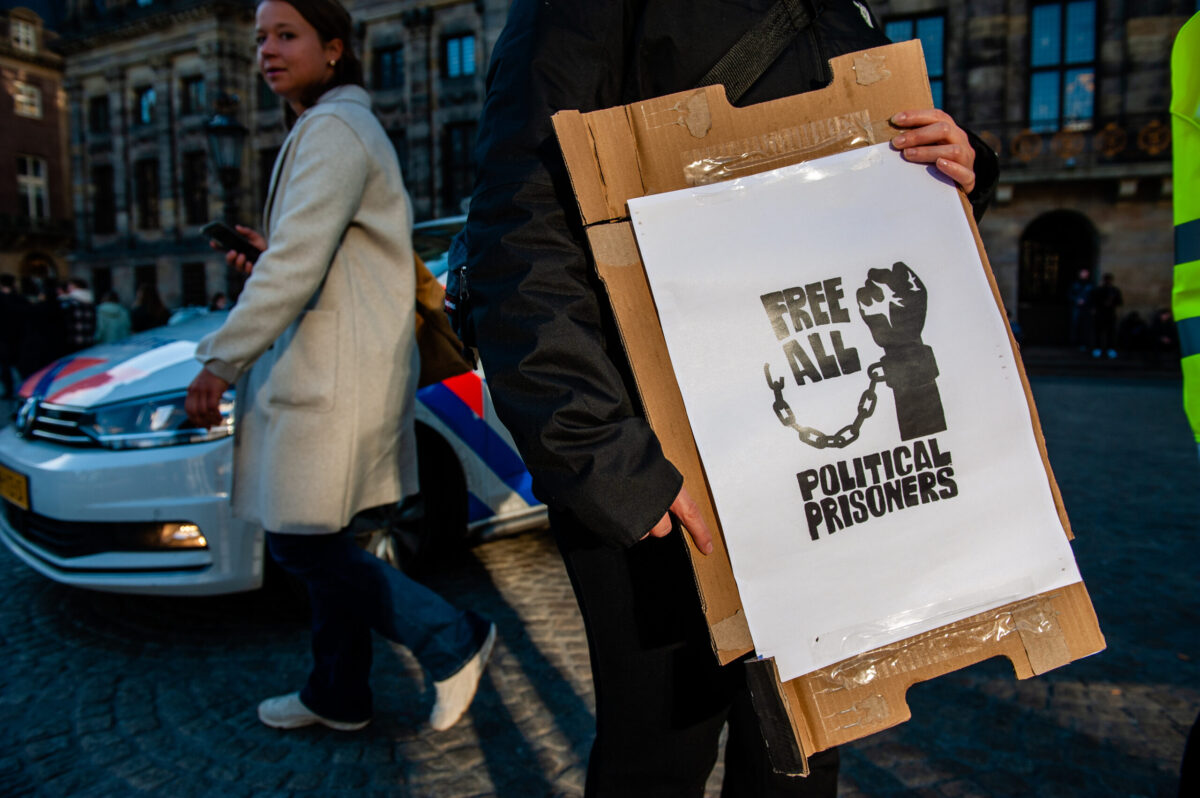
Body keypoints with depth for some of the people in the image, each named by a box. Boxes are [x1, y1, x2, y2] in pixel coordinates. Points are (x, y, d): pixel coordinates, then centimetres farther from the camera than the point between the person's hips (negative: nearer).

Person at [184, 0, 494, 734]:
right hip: (326, 368, 10)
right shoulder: (343, 125, 22)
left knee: (304, 543, -6)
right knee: (323, 540, 14)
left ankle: (454, 640, 7)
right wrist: (265, 255, 11)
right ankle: (338, 696, 27)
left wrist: (221, 361, -16)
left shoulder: (334, 129, -11)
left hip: (337, 373, -10)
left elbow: (299, 264, -20)